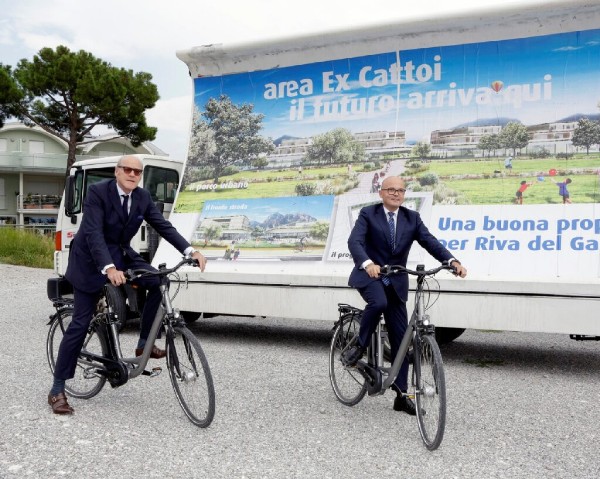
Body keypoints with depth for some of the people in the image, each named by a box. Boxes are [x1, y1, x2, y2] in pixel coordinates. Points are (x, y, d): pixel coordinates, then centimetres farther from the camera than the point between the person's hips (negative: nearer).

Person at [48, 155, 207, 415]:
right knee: (81, 322, -6)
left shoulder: (143, 197, -3)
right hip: (91, 260, -5)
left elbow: (164, 226, -6)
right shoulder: (97, 192, -21)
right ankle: (57, 390, 4)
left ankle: (144, 344, 0)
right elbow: (93, 233, -30)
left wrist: (191, 251, -20)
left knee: (158, 282, -18)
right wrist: (109, 268, -44)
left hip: (121, 255, 6)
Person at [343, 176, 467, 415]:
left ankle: (401, 395, 11)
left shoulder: (412, 218, 4)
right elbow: (354, 241, -20)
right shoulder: (368, 214, -5)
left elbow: (430, 242, -7)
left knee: (401, 338, 2)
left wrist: (453, 262, -26)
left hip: (395, 282, 4)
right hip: (369, 275, -3)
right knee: (379, 302, -37)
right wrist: (368, 263, -41)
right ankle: (360, 346, -10)